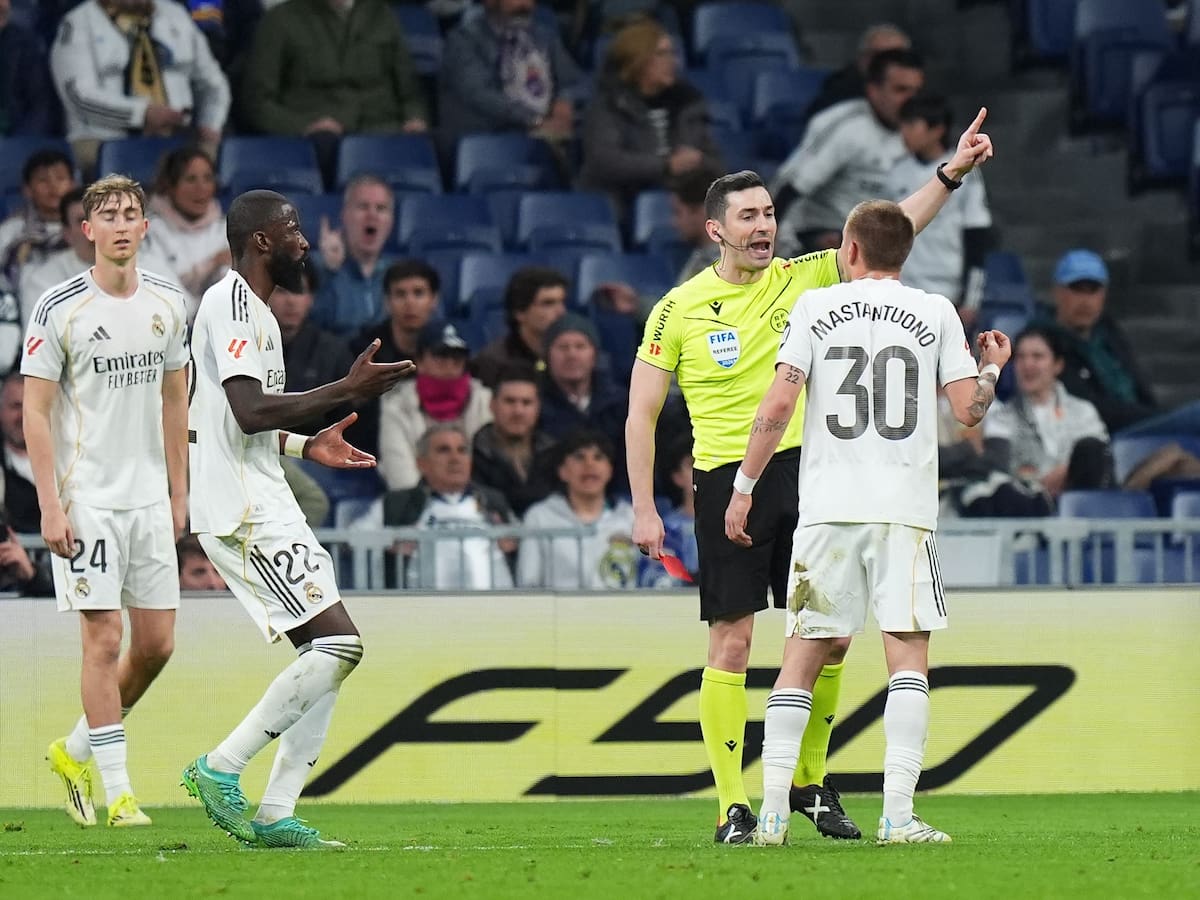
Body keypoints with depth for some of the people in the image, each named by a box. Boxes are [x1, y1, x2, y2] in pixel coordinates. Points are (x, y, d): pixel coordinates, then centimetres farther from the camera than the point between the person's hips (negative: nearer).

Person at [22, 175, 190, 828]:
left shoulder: (166, 303, 8)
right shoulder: (59, 308, -8)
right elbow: (35, 412, -7)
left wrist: (178, 492, 15)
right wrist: (50, 506, -12)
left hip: (149, 497, 5)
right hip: (87, 498, -5)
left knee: (156, 644, 5)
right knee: (104, 639, -9)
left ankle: (75, 751, 25)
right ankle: (117, 792, -3)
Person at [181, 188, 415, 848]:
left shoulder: (254, 310, 20)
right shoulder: (231, 304, -13)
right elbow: (249, 411, -23)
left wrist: (305, 446, 22)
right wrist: (346, 391, -21)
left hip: (263, 505, 11)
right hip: (243, 512, -11)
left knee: (327, 653, 7)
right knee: (337, 644, -15)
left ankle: (275, 814, 6)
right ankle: (220, 769, -9)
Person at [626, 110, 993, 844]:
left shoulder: (803, 280, 5)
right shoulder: (679, 311, -1)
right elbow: (643, 412, 3)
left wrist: (951, 174, -12)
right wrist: (644, 509, -3)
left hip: (803, 474, 3)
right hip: (726, 481, -3)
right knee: (732, 643, -5)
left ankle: (811, 780, 20)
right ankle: (733, 808, -1)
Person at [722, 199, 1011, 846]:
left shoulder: (815, 307, 4)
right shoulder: (935, 313, 6)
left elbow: (777, 405, -3)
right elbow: (969, 409, 3)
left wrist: (744, 488, 5)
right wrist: (991, 370, 25)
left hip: (826, 510, 1)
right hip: (906, 509, -1)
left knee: (802, 658, 6)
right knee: (908, 655, -1)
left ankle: (773, 811, 1)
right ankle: (898, 815, -10)